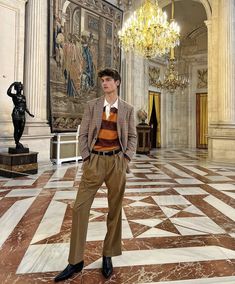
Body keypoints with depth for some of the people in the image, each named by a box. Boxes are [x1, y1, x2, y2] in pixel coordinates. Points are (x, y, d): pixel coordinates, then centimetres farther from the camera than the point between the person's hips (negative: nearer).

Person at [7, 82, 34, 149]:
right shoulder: (14, 95, 0)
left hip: (22, 115, 6)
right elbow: (8, 92, -22)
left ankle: (17, 142, 26)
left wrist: (29, 113, 15)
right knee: (16, 129, -2)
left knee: (21, 129, 8)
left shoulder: (23, 97, 17)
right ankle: (17, 143, 7)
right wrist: (12, 84, -14)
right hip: (16, 114, -6)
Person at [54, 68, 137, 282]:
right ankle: (76, 261, 13)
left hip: (117, 161, 0)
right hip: (95, 161, 1)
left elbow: (132, 136, 8)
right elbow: (83, 134, 5)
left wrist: (126, 158, -5)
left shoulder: (127, 109, 7)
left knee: (115, 209, 7)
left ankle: (108, 255, 26)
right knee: (80, 208, -2)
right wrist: (86, 158, -5)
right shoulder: (92, 105, 7)